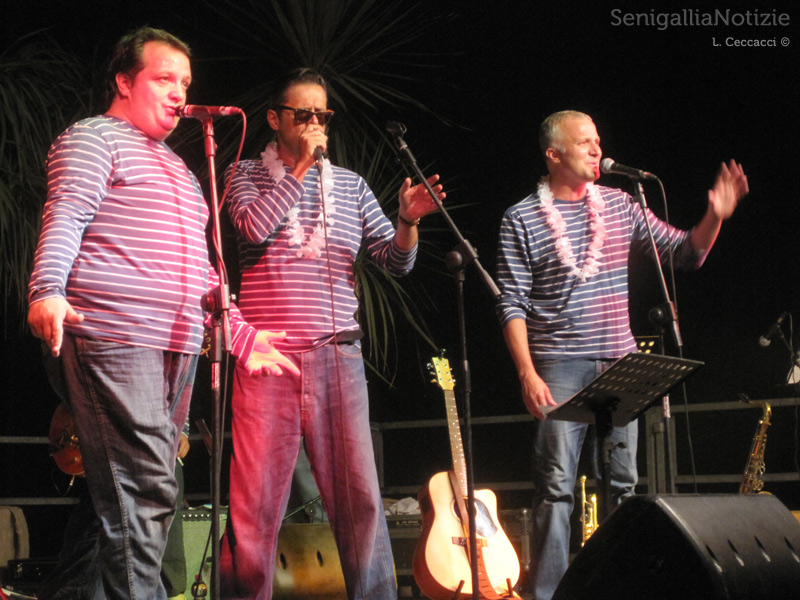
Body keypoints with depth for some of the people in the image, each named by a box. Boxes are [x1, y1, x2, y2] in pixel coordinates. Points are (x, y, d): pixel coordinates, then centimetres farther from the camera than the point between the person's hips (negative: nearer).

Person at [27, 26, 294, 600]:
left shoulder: (176, 168, 29)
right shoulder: (94, 138, 3)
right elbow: (65, 216, -13)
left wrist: (243, 334, 25)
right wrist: (48, 290, -30)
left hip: (178, 352, 9)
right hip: (115, 342, -9)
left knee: (146, 489, 6)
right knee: (145, 490, -17)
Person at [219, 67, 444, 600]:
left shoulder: (351, 186, 16)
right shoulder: (248, 176, 10)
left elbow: (396, 261, 10)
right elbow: (254, 227, -12)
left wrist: (408, 221, -10)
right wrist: (301, 168, -7)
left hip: (337, 356, 2)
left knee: (359, 494, -2)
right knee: (255, 496, -2)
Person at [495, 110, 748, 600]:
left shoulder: (618, 205, 10)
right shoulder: (522, 219, -2)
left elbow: (686, 252, 10)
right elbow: (513, 305, -5)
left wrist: (715, 216, -8)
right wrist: (527, 374, -14)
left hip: (619, 365, 5)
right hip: (560, 367, -4)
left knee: (623, 482, 7)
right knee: (557, 487, -6)